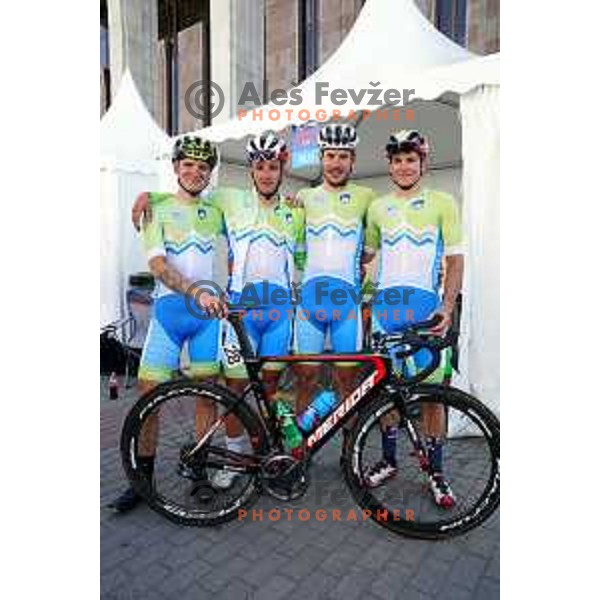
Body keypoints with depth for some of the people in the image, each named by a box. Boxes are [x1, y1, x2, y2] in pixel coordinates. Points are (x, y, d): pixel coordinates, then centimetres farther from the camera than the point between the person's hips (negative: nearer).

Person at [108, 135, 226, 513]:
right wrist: (195, 291, -28)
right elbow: (158, 266, -12)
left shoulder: (216, 213, 13)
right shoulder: (158, 212, 3)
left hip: (209, 311, 2)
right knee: (148, 393, -1)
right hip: (169, 308, -2)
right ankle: (143, 478, 17)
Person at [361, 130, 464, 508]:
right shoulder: (378, 207, 14)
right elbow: (365, 254, 22)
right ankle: (389, 460, 26)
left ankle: (436, 471, 18)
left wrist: (447, 307, -10)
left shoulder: (442, 203, 4)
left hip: (426, 308, -3)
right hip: (386, 307, 3)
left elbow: (455, 260, 1)